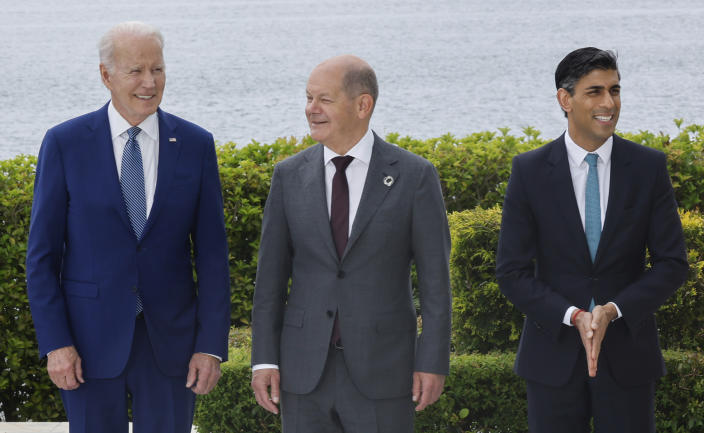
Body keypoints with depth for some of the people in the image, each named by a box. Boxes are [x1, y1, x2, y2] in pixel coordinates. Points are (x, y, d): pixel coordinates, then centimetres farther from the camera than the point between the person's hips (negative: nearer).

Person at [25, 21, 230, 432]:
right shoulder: (65, 144, -4)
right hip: (91, 340, -1)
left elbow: (212, 254, 2)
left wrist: (212, 346, -4)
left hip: (169, 340, 1)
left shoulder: (196, 145, 1)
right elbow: (42, 254, -2)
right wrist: (55, 343, -9)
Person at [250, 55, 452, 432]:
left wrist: (433, 362, -7)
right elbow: (271, 275, 6)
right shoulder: (290, 175, 4)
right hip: (304, 369, 3)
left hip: (382, 370, -2)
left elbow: (434, 278, -3)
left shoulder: (414, 176, -4)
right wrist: (264, 359, 0)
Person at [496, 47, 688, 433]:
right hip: (554, 356, 0)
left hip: (627, 356, 0)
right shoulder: (529, 171, -3)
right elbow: (512, 272, -4)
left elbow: (672, 264, -1)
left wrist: (613, 311, -15)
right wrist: (574, 317, -17)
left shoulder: (649, 168, -1)